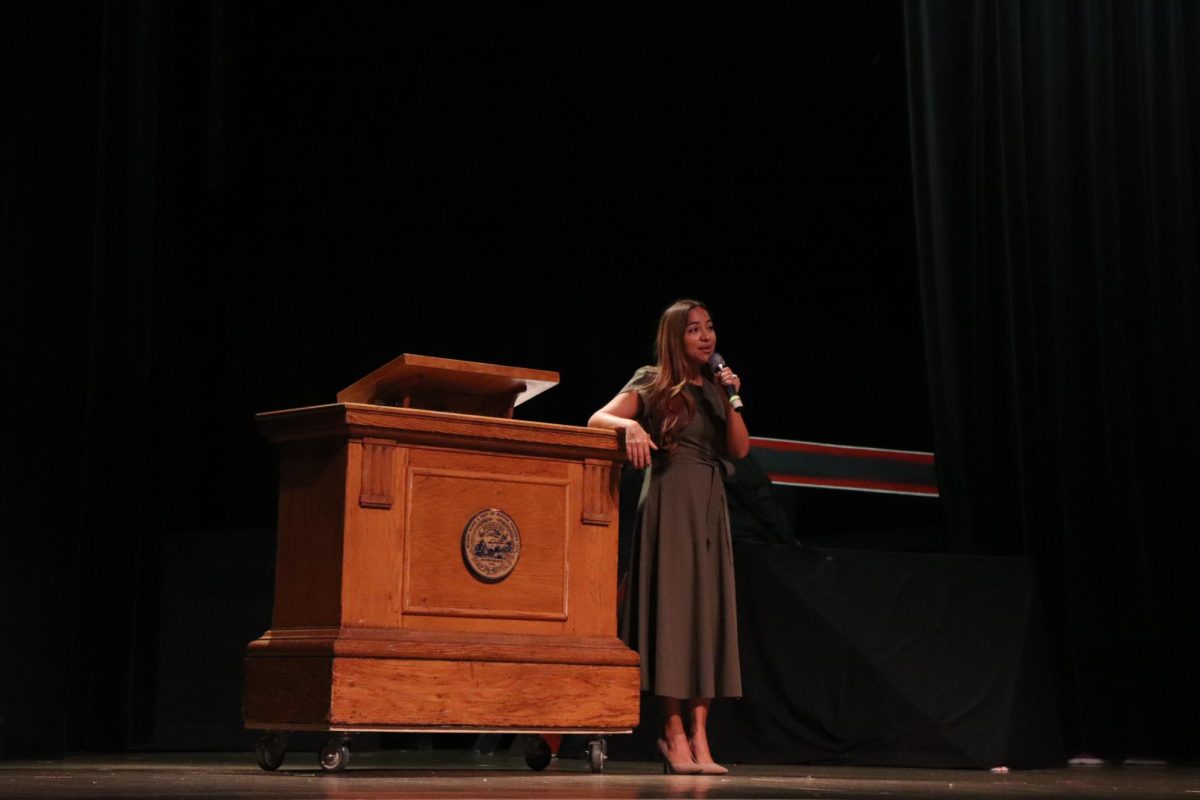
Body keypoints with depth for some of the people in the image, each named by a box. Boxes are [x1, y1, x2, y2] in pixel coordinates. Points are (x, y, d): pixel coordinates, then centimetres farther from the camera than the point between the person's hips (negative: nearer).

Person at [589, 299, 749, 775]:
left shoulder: (714, 386, 17)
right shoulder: (653, 383, 2)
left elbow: (740, 449, 9)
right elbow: (596, 419, -8)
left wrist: (731, 399, -2)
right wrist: (630, 425, -28)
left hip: (710, 506, 5)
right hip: (670, 502, -5)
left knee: (707, 611, -1)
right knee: (672, 607, -8)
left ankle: (698, 735, -3)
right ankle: (674, 734, -6)